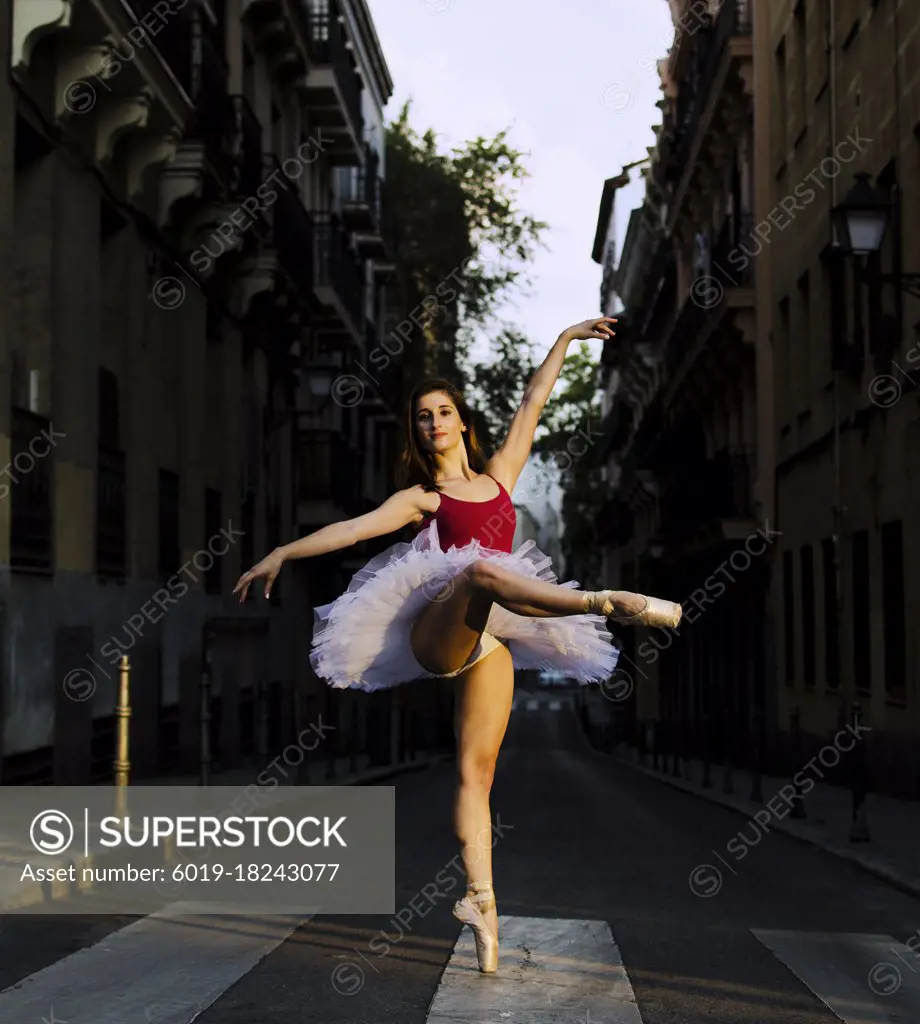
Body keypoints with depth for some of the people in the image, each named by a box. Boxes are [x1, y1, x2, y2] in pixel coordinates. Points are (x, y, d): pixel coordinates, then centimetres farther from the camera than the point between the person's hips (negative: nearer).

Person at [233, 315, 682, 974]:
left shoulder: (499, 474, 21)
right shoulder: (421, 498, 14)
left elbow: (533, 404, 22)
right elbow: (353, 528, 6)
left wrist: (566, 339, 24)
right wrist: (282, 555, -3)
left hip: (489, 641, 3)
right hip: (435, 631, -3)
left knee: (477, 772, -5)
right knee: (483, 571, -36)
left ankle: (481, 900, -12)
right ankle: (608, 602, -56)